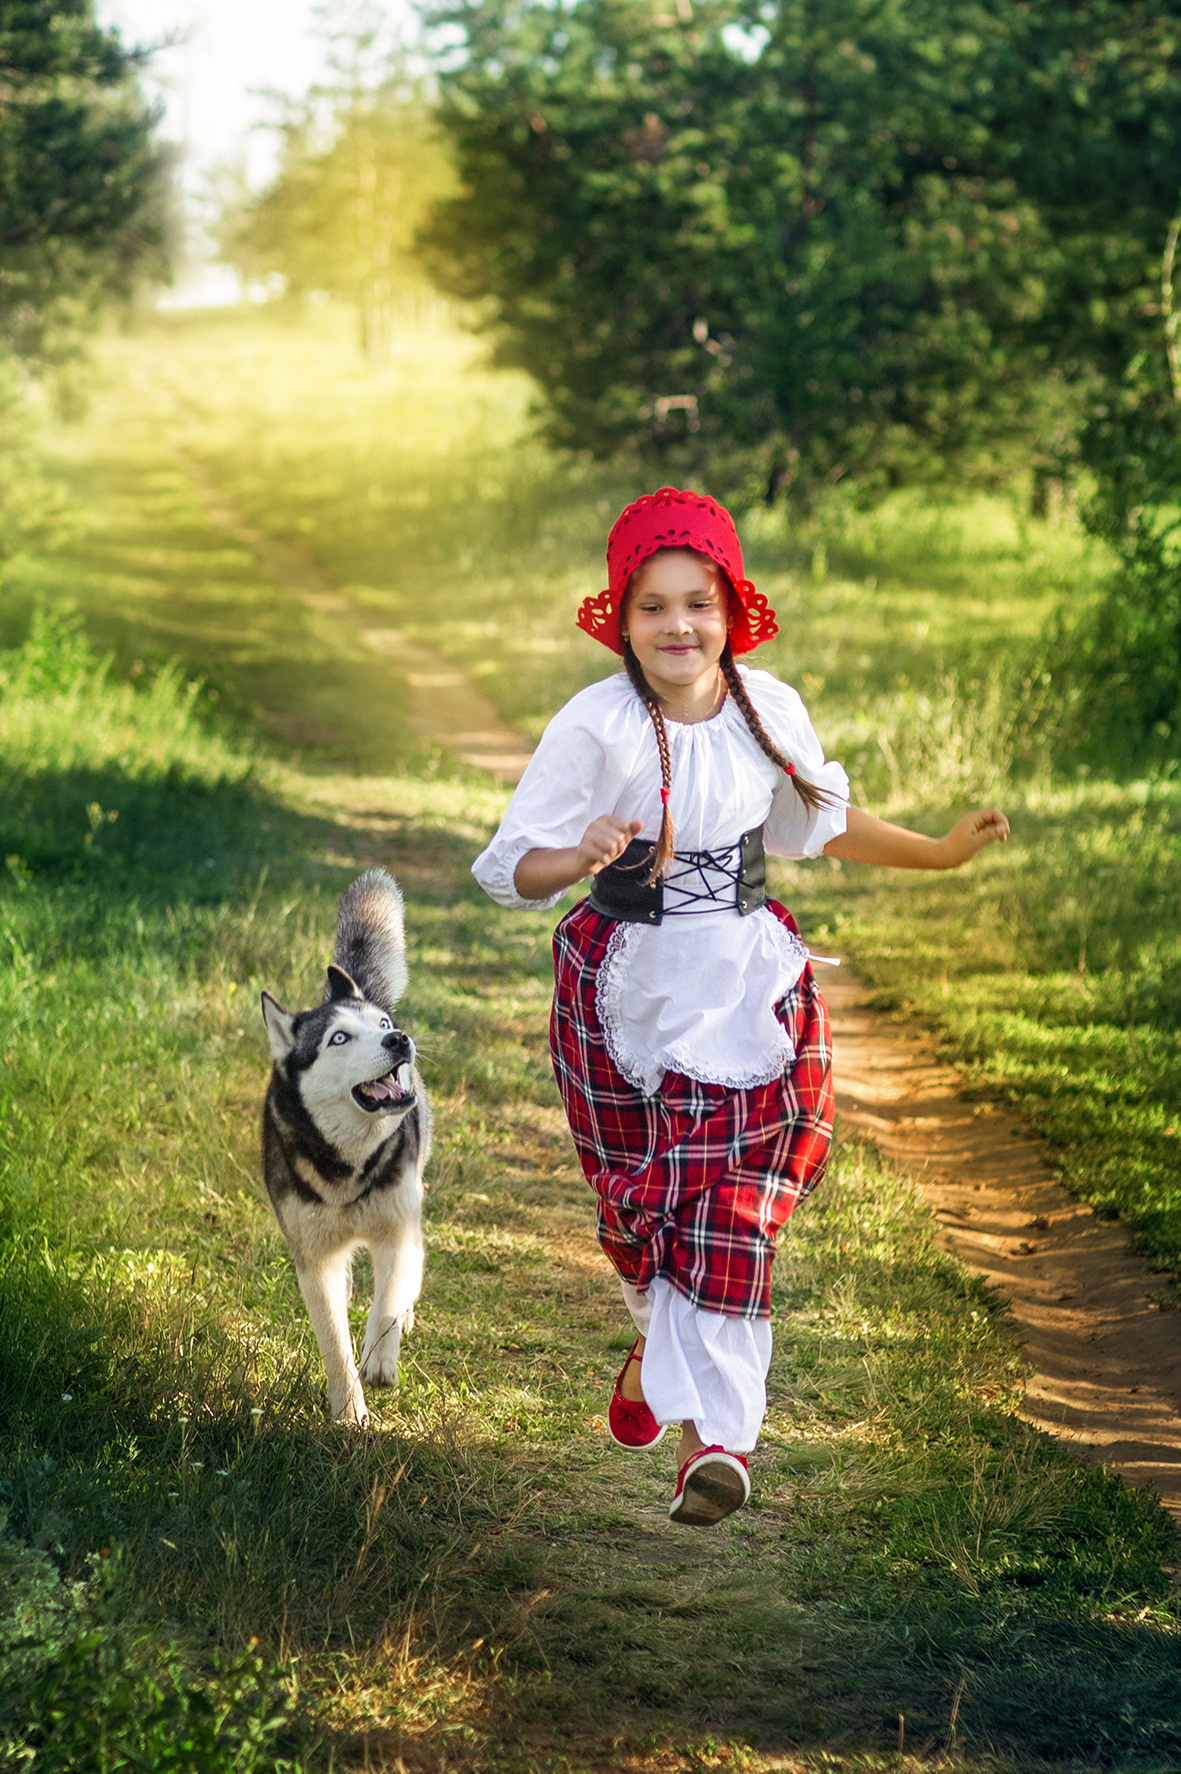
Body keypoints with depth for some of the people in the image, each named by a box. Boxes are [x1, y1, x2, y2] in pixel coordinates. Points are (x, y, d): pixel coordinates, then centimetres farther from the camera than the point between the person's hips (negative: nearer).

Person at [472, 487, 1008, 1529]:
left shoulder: (772, 711, -2)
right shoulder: (597, 727, -14)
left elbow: (821, 824, 17)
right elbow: (512, 867, -13)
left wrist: (943, 853, 15)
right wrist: (582, 859, -34)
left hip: (746, 991, 2)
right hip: (626, 991, -1)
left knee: (732, 1207, -8)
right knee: (637, 1196, 11)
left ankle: (713, 1431, -8)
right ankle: (662, 1339, 44)